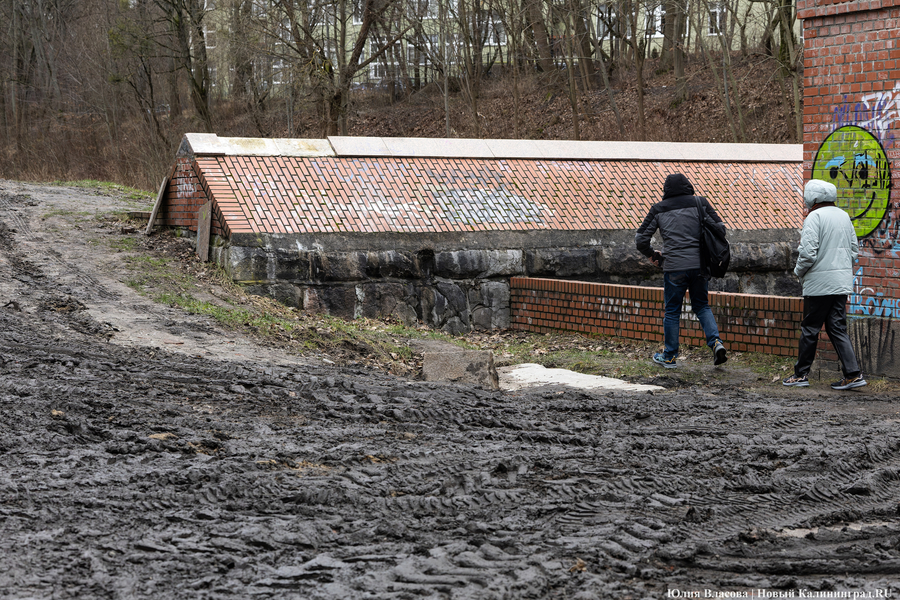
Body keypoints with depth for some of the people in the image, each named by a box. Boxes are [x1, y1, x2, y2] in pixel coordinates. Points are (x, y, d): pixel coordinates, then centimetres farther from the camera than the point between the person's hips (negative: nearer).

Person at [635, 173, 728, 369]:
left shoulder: (658, 209, 5)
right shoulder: (700, 203, 6)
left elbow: (641, 239, 4)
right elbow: (720, 229, 4)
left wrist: (651, 255, 22)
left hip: (674, 267, -2)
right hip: (700, 264, 2)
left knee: (672, 311, 10)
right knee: (701, 306, 18)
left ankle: (669, 356, 17)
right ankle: (716, 342, -1)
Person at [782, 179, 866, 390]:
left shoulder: (814, 217, -12)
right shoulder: (844, 216, 11)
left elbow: (808, 253, -18)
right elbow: (854, 250, 16)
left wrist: (799, 271, -1)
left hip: (820, 283, -7)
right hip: (842, 282, 7)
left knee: (810, 329, 3)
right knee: (837, 328, 8)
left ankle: (801, 374, 11)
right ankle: (853, 374, -1)